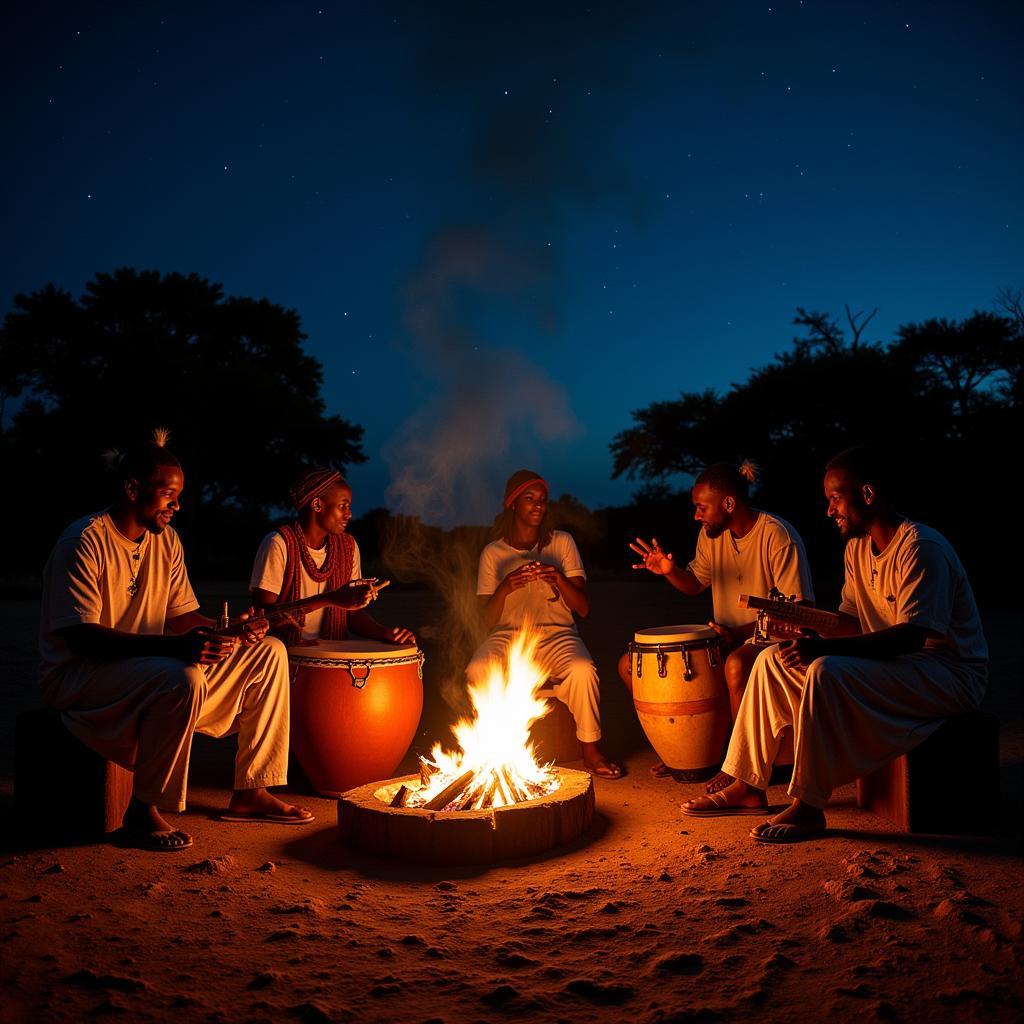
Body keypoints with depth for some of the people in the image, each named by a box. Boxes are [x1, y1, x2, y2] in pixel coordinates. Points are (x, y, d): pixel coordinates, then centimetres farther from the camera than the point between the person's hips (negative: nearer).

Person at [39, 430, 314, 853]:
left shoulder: (165, 539, 8)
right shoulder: (84, 541, -17)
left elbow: (182, 615, 11)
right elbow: (80, 637, -26)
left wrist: (232, 631, -11)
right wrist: (175, 647, -37)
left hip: (154, 662, 8)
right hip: (78, 676, -8)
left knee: (268, 652, 0)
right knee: (180, 679, -39)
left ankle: (250, 793, 3)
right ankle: (142, 814, -18)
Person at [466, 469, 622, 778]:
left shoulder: (562, 543, 7)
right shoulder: (493, 553, 8)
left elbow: (583, 609, 3)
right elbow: (488, 620, 3)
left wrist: (558, 579, -16)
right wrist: (505, 588, -17)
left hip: (557, 635, 0)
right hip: (508, 637, 0)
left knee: (583, 670, -33)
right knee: (477, 671, -32)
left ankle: (591, 750, -9)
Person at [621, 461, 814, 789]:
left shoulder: (778, 537, -18)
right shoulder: (711, 534, 2)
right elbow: (695, 584, 15)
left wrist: (739, 633, -28)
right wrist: (670, 571, -8)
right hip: (726, 637, 7)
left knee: (737, 664, -43)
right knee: (630, 665, -2)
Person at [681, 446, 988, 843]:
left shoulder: (921, 548, -20)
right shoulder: (858, 547, 8)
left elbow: (911, 636, -29)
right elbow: (852, 622, 12)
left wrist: (825, 647, -38)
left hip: (950, 673, -9)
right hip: (896, 661, 9)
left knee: (827, 672, -33)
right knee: (773, 659, 1)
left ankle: (808, 808, -23)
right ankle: (748, 787, 2)